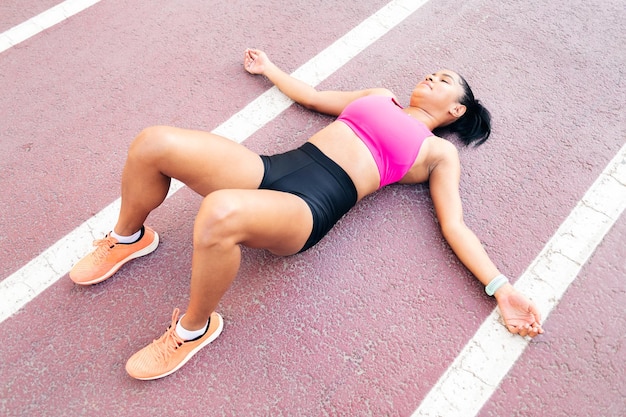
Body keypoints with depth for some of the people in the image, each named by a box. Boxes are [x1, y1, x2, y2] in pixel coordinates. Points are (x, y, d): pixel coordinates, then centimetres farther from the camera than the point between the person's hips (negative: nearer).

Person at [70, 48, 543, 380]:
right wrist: (269, 67, 49)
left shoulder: (440, 152, 14)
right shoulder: (380, 96, 29)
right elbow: (311, 96, 38)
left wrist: (502, 287, -3)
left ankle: (194, 328, -9)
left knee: (219, 213, -39)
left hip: (310, 207, -5)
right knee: (153, 143, -16)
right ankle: (128, 239, 13)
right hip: (275, 166, 6)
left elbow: (455, 225, 7)